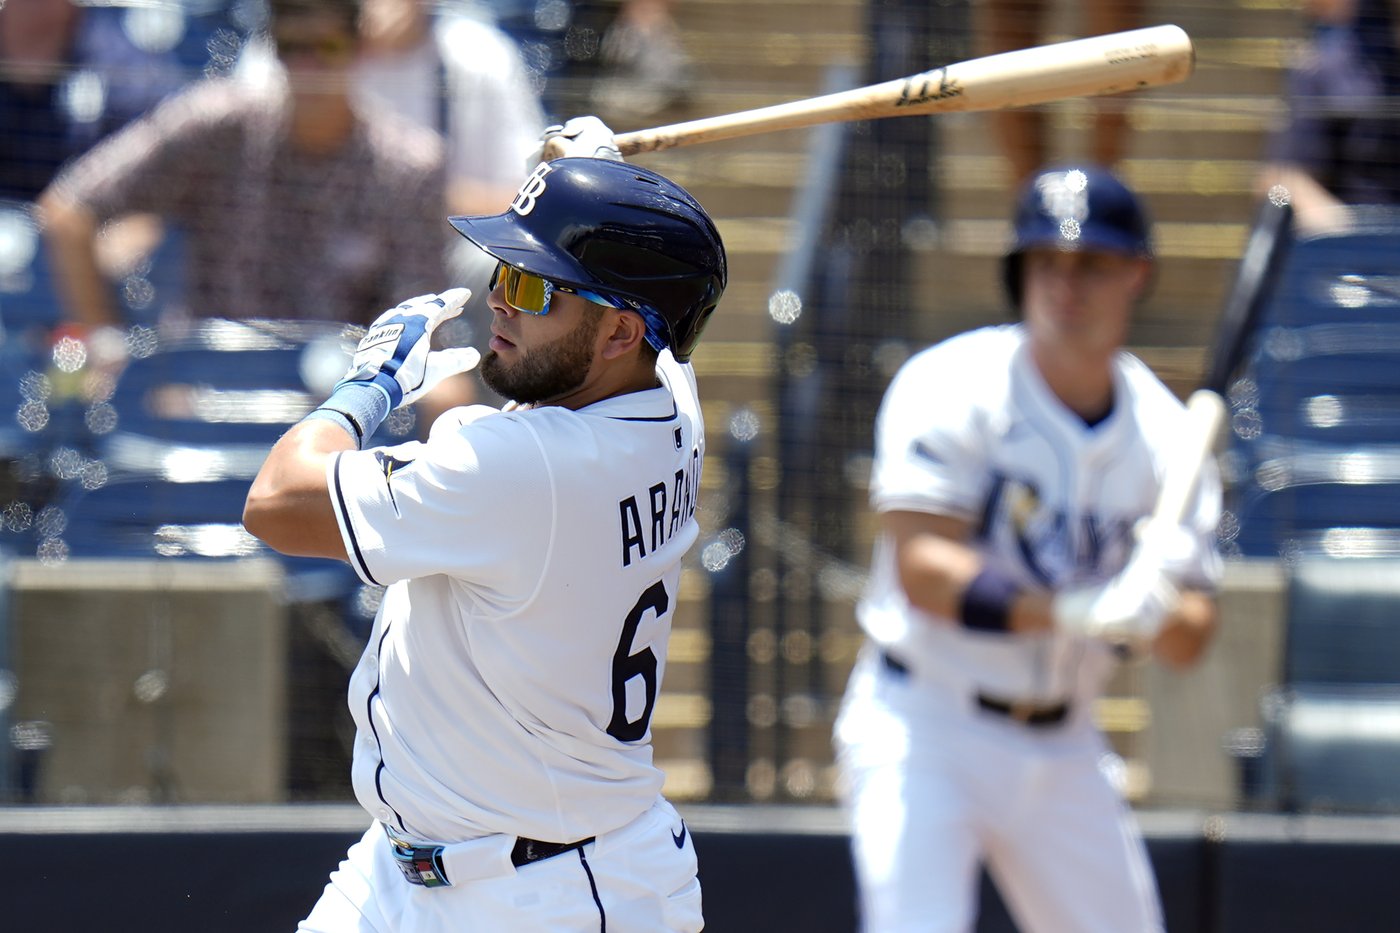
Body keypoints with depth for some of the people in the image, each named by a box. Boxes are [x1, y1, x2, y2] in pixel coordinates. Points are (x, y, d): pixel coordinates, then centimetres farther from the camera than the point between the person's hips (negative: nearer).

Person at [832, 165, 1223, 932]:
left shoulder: (1166, 436, 2)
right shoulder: (952, 388, -11)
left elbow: (1191, 642, -2)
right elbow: (922, 569, -22)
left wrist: (1153, 612, -26)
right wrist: (1074, 612, -34)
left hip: (1063, 749, 6)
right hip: (923, 726, -6)